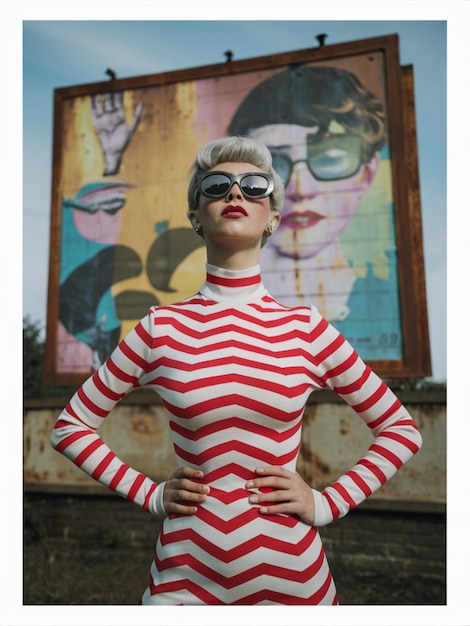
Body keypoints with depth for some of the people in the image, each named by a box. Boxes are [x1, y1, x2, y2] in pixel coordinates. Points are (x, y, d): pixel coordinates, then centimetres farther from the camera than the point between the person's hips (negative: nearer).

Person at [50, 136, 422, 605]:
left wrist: (328, 503, -6)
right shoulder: (161, 327, -8)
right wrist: (150, 495, -5)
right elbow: (70, 426, 3)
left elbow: (402, 430, 2)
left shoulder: (306, 328, -7)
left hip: (291, 573, 1)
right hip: (186, 573, 0)